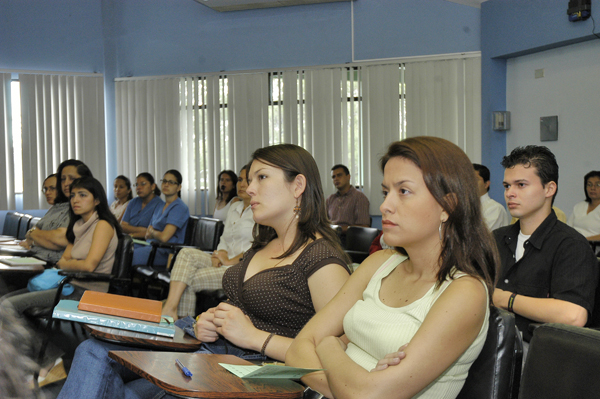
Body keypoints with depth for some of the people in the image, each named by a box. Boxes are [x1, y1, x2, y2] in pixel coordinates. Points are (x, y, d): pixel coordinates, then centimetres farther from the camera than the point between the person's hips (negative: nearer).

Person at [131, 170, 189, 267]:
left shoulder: (179, 208, -7)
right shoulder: (159, 207, 22)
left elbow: (164, 237, -15)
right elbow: (148, 234, 18)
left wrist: (152, 233, 5)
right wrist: (149, 231, -4)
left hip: (165, 252, -8)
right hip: (151, 246, 8)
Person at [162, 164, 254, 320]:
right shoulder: (234, 207, 23)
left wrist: (232, 261, -14)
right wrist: (221, 256, -1)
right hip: (227, 264, 8)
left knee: (191, 279, -22)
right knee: (187, 253, -18)